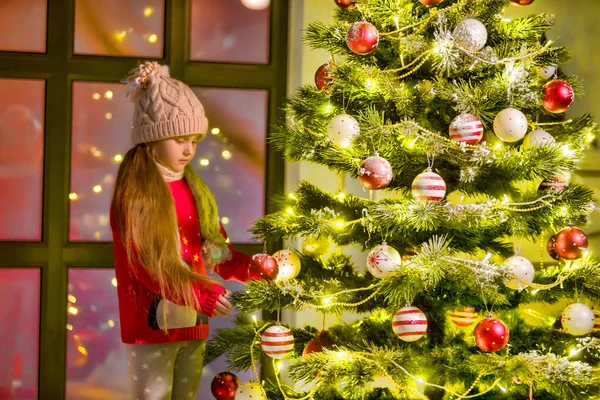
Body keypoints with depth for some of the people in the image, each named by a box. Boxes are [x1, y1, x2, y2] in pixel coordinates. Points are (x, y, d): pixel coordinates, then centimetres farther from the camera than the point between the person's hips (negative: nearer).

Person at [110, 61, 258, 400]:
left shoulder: (195, 189, 11)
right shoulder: (135, 193, -11)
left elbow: (216, 249, 12)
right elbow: (145, 264, -18)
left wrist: (249, 268, -8)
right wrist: (201, 295, -28)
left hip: (194, 323, 7)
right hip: (153, 324, -7)